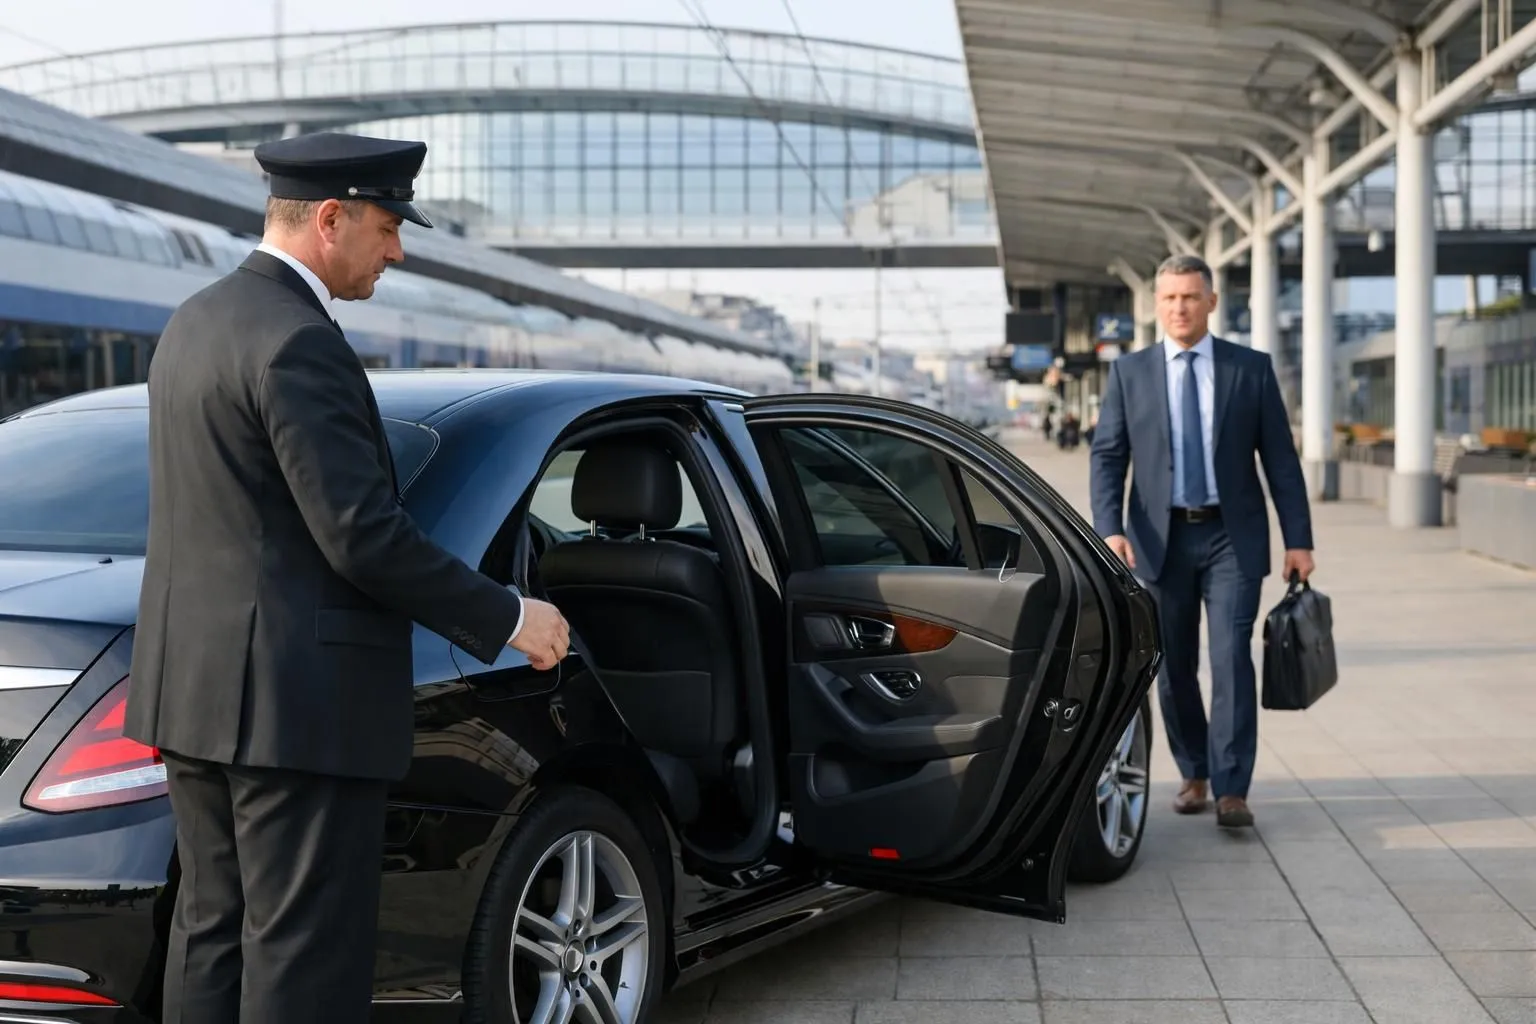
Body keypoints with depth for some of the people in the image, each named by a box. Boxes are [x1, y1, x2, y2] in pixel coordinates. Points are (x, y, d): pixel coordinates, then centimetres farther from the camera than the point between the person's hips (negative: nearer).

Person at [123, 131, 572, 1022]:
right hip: (296, 703, -10)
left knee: (213, 932, 16)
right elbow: (363, 536, -21)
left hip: (197, 684, 10)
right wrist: (508, 620, -11)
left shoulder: (194, 323, 14)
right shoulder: (300, 343, -17)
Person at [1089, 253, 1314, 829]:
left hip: (1232, 537, -1)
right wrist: (1109, 529, -14)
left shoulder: (1252, 369, 3)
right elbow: (1106, 456, 0)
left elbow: (1280, 457, 3)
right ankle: (1194, 775, 26)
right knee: (1173, 668, 9)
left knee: (1231, 658, -11)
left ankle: (1231, 790, -7)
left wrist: (1298, 538, -2)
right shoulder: (1129, 373, 4)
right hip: (1160, 538, 2)